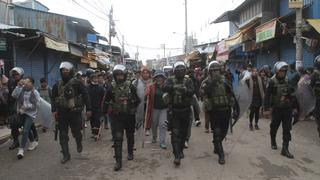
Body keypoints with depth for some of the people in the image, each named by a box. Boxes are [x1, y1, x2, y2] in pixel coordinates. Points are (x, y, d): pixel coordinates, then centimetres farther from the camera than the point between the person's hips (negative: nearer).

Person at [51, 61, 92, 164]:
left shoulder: (77, 83, -6)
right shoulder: (57, 85, 8)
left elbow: (85, 95, -6)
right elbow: (53, 98, 14)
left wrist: (88, 109, -9)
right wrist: (54, 110, 2)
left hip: (75, 112, -4)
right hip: (62, 113, 4)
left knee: (77, 132, 8)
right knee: (63, 135, 5)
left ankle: (79, 149, 36)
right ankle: (66, 155, 17)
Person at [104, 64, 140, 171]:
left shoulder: (130, 86, -6)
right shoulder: (112, 87, -4)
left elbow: (137, 100, 5)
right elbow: (106, 101, 7)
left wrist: (133, 109, 3)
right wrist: (105, 112, 9)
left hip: (129, 116, 1)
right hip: (116, 116, -1)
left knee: (130, 135, 18)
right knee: (117, 138, -7)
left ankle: (130, 152, 41)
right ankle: (118, 161, -1)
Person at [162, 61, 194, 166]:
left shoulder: (188, 81, 1)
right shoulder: (170, 80, -2)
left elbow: (192, 92, -16)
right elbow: (164, 88, -23)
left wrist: (185, 90, -37)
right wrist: (174, 87, -40)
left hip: (186, 111, 2)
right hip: (174, 111, -2)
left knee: (184, 133, 15)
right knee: (175, 133, -8)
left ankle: (181, 150, 36)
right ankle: (177, 156, -6)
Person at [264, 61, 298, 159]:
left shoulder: (288, 81, 4)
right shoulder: (272, 82, -9)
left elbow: (292, 95, 12)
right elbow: (267, 96, -10)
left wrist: (294, 106, 13)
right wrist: (266, 109, -13)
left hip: (287, 109, 3)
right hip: (277, 109, -3)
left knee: (287, 129, 0)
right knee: (274, 127, 13)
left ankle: (285, 149, 5)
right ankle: (273, 142, 38)